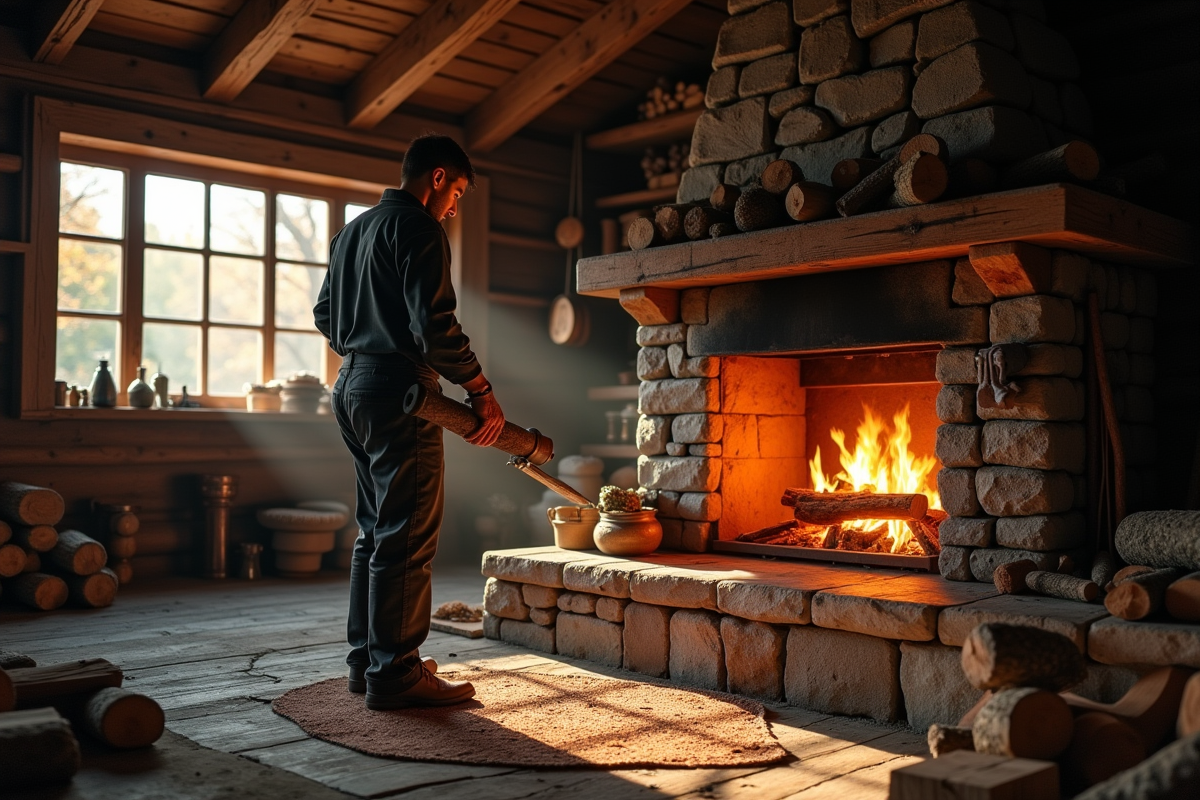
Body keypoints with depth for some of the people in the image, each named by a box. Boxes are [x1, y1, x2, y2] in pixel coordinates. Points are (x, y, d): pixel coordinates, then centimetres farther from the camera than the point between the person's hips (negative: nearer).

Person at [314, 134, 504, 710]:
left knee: (375, 530, 15)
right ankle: (394, 673, -4)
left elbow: (325, 314, 25)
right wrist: (481, 392, -13)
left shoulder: (350, 231, 19)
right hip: (397, 390, -10)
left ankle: (366, 660, 20)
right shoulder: (418, 229, -10)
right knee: (407, 536, -7)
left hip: (352, 388, 10)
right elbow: (435, 324, -19)